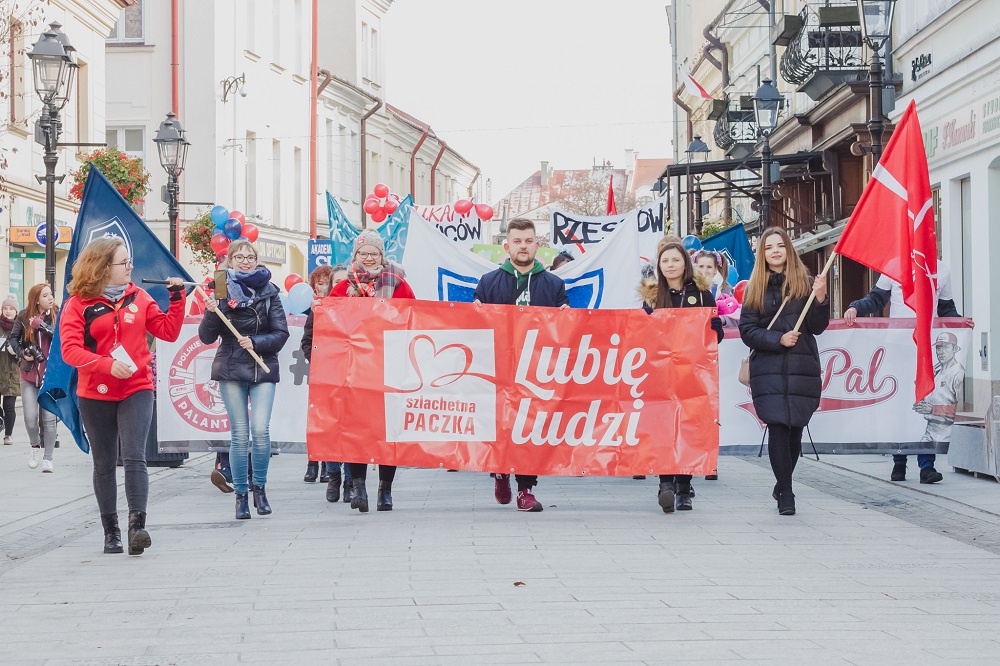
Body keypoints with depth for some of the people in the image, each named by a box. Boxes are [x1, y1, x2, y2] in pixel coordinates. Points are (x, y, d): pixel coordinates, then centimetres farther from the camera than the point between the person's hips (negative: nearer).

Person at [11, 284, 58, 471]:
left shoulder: (57, 315, -4)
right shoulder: (24, 316, 0)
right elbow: (13, 337, 12)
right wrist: (22, 353, -5)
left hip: (50, 373, -1)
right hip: (29, 373, 1)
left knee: (49, 417, -3)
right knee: (30, 417, -4)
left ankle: (48, 458, 6)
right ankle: (35, 446, 25)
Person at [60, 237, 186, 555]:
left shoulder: (138, 297, 6)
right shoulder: (78, 304, -4)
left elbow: (168, 331, 6)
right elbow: (70, 350, -13)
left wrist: (177, 297, -3)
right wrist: (108, 364, -26)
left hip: (137, 389, 1)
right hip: (95, 394, -1)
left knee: (134, 457, -15)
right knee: (104, 464, 9)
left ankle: (137, 525, -20)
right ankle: (111, 530, 19)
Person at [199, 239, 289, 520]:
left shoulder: (268, 291, 5)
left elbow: (281, 333, 1)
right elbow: (207, 337, 2)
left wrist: (255, 342, -13)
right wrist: (211, 313, -15)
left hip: (263, 370, 0)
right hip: (231, 370, 0)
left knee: (261, 430, -11)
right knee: (240, 434, -1)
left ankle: (260, 488, 7)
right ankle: (241, 495, 7)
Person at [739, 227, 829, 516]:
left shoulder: (805, 283, 7)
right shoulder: (756, 288, 8)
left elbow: (818, 327, 3)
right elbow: (747, 330, 3)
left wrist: (820, 298, -13)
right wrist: (778, 339, -11)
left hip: (802, 368, 1)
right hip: (768, 369, -1)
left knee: (795, 430, 4)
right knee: (778, 429, -9)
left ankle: (782, 485, 24)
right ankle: (786, 494, -4)